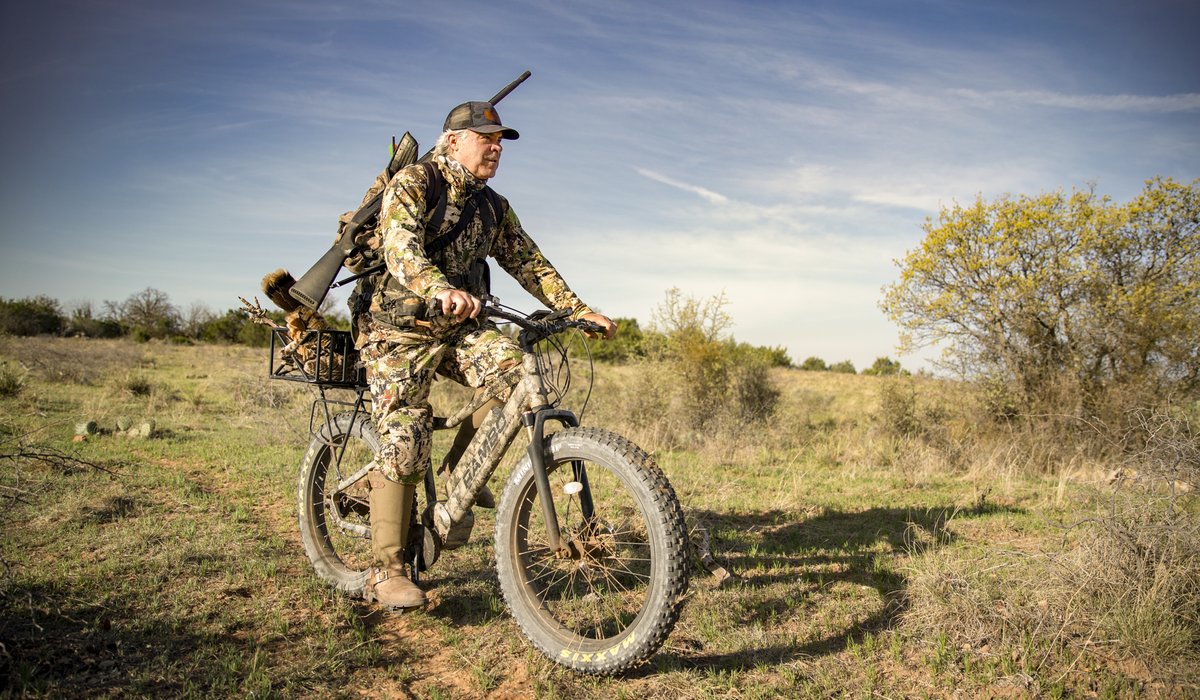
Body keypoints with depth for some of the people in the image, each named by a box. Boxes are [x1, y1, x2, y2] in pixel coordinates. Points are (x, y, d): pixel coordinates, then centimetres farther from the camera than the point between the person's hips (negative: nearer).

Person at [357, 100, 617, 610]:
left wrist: (580, 310, -2)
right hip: (402, 329, -5)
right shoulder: (413, 184, -8)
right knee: (405, 444, -10)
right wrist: (440, 290, -47)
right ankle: (385, 571, 2)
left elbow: (529, 264, 10)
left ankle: (461, 470, -1)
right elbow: (400, 247, -26)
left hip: (459, 327, 5)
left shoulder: (493, 207, 11)